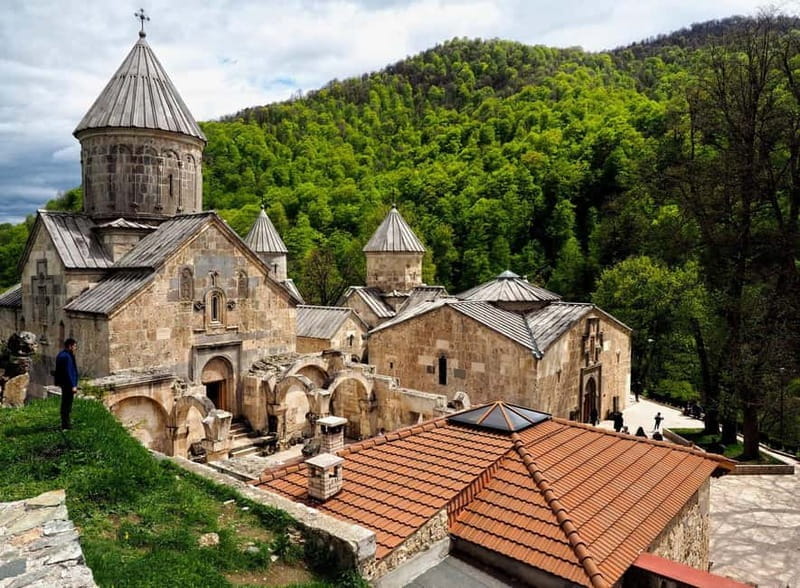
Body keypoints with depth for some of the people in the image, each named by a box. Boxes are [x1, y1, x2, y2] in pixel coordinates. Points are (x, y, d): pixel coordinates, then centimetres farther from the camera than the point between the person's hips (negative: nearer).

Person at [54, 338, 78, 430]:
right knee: (67, 404, -3)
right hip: (68, 384, -11)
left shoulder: (61, 354, 12)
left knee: (65, 403, 18)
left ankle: (65, 422, 28)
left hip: (64, 384, 11)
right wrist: (73, 385, -21)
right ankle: (65, 424, 4)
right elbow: (68, 372, -23)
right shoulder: (67, 357, -21)